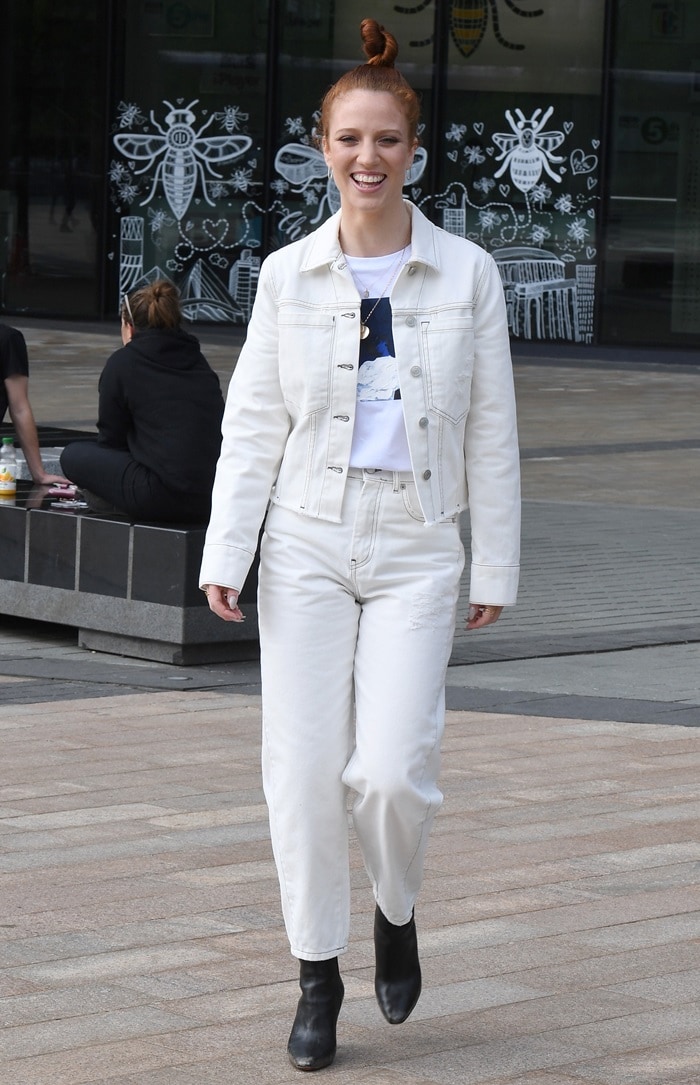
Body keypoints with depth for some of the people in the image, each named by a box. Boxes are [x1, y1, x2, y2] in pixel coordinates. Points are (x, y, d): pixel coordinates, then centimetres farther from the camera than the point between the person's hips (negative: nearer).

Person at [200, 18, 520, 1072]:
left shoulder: (467, 274, 1)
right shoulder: (287, 274, 2)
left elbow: (491, 432, 4)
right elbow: (253, 423, 4)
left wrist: (498, 565, 4)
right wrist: (225, 553, -3)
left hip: (416, 553, -1)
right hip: (307, 547, 1)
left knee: (391, 770, -11)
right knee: (304, 768, 0)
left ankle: (397, 915, 20)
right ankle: (317, 975, 15)